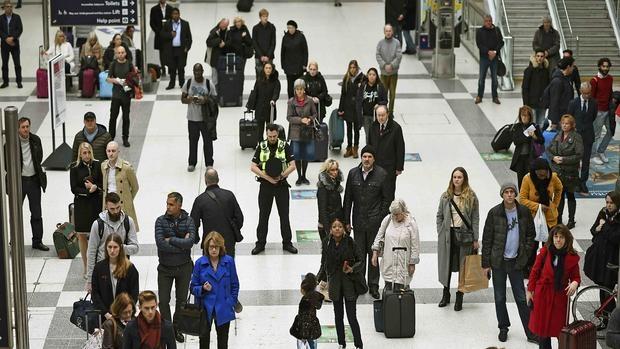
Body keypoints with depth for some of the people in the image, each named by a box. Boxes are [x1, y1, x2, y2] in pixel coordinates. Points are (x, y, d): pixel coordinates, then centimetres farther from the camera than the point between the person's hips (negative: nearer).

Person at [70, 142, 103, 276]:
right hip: (81, 204, 0)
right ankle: (86, 267, 17)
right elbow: (74, 188, -5)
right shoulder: (75, 167, -4)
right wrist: (88, 190, -16)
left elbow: (103, 184, 4)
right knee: (82, 236, 6)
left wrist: (95, 187, -15)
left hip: (96, 203, 0)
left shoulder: (97, 165, -1)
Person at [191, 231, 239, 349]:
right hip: (206, 307, -1)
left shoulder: (229, 261, -4)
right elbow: (194, 287, 1)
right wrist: (203, 289, -18)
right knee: (204, 335, -15)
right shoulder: (200, 263, -5)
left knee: (222, 337, 13)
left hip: (223, 308, 1)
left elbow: (234, 285, 6)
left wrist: (232, 302, -1)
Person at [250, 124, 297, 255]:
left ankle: (287, 243, 15)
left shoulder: (285, 146, -3)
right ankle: (260, 243, 14)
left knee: (284, 214, 5)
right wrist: (267, 177, -13)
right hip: (265, 185, 0)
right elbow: (253, 167, -4)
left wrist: (281, 175, -17)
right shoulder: (261, 147, -1)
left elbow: (292, 165, -5)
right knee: (263, 215, 5)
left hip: (281, 184, 0)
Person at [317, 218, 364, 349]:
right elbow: (324, 264, 7)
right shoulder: (326, 243, -2)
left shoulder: (350, 242, -11)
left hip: (349, 282, -3)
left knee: (351, 316, -6)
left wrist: (352, 269, -24)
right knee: (338, 315, 13)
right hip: (334, 283, 3)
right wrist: (319, 279, 1)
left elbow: (361, 261, -7)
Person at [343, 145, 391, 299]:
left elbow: (386, 199, -1)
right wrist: (346, 221, 4)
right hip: (358, 221, 2)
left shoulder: (381, 175, -5)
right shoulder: (353, 173, 1)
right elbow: (348, 198, 5)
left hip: (374, 222, -2)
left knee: (373, 253, 3)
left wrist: (382, 219, -7)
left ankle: (373, 286, 13)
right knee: (359, 253, 9)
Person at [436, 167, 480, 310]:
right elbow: (439, 216, 9)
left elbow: (475, 218, -1)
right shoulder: (446, 196, 3)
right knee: (446, 264, 10)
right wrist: (440, 234, 1)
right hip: (447, 234, 2)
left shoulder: (471, 197, -3)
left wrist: (475, 239, -5)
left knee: (463, 266, 3)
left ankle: (459, 297, 12)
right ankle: (446, 294, 26)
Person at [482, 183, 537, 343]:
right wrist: (486, 264, -4)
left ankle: (530, 332, 7)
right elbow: (487, 239, -3)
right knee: (499, 298, 9)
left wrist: (525, 254, 1)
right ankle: (503, 328, 24)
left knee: (521, 298, 3)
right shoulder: (494, 213, -7)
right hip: (498, 261, 0)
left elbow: (530, 234, 11)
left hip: (516, 261, 0)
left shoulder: (524, 212, -2)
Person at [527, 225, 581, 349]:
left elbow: (576, 276, 4)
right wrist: (530, 290, 2)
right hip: (542, 294, 1)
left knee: (559, 327, -1)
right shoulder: (545, 251, -6)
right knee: (542, 326, 10)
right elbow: (535, 271, 1)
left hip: (560, 296, -1)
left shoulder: (572, 257, -4)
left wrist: (575, 283, -20)